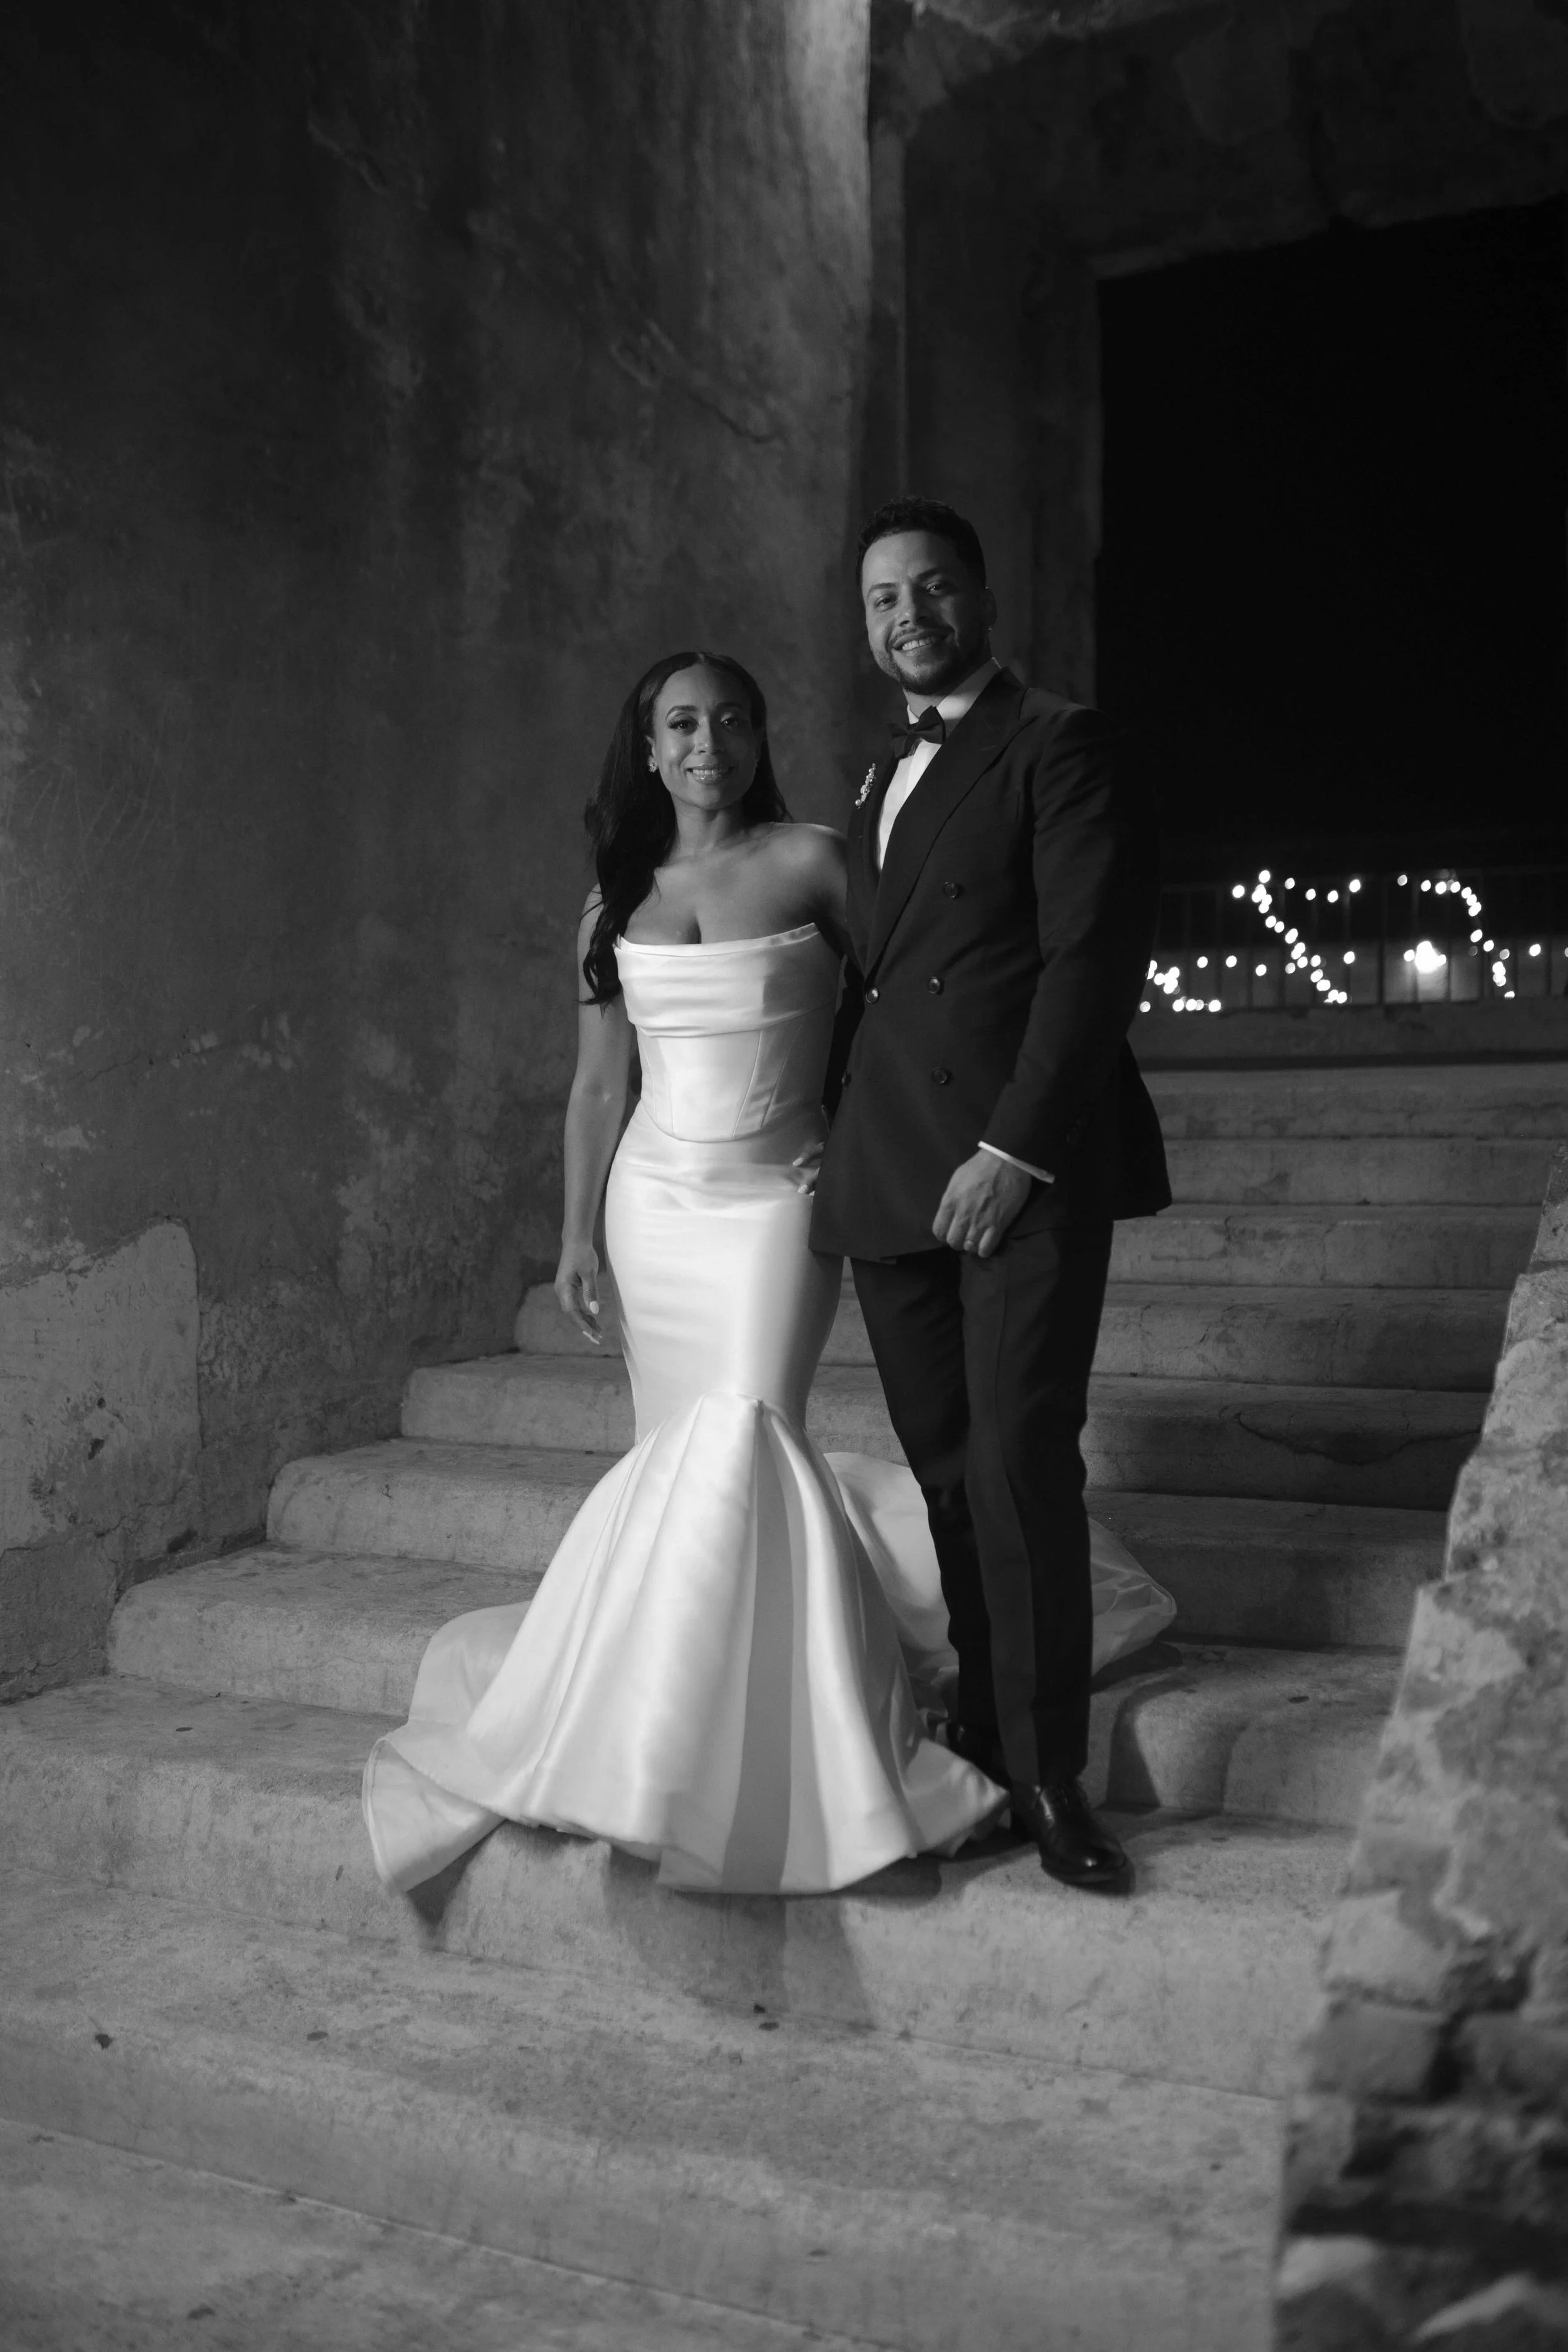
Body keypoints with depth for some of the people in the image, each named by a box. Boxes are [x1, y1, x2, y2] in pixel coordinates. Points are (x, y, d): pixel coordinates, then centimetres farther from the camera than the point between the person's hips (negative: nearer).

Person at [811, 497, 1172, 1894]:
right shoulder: (881, 779, 23)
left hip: (1021, 1170, -6)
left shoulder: (1060, 745, 0)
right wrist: (837, 1140, 9)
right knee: (949, 1476, 8)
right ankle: (985, 1741, 17)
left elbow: (1094, 959, -10)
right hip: (891, 1177, 6)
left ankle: (1048, 1775, 3)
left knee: (1023, 1469, -7)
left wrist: (1015, 1149, -17)